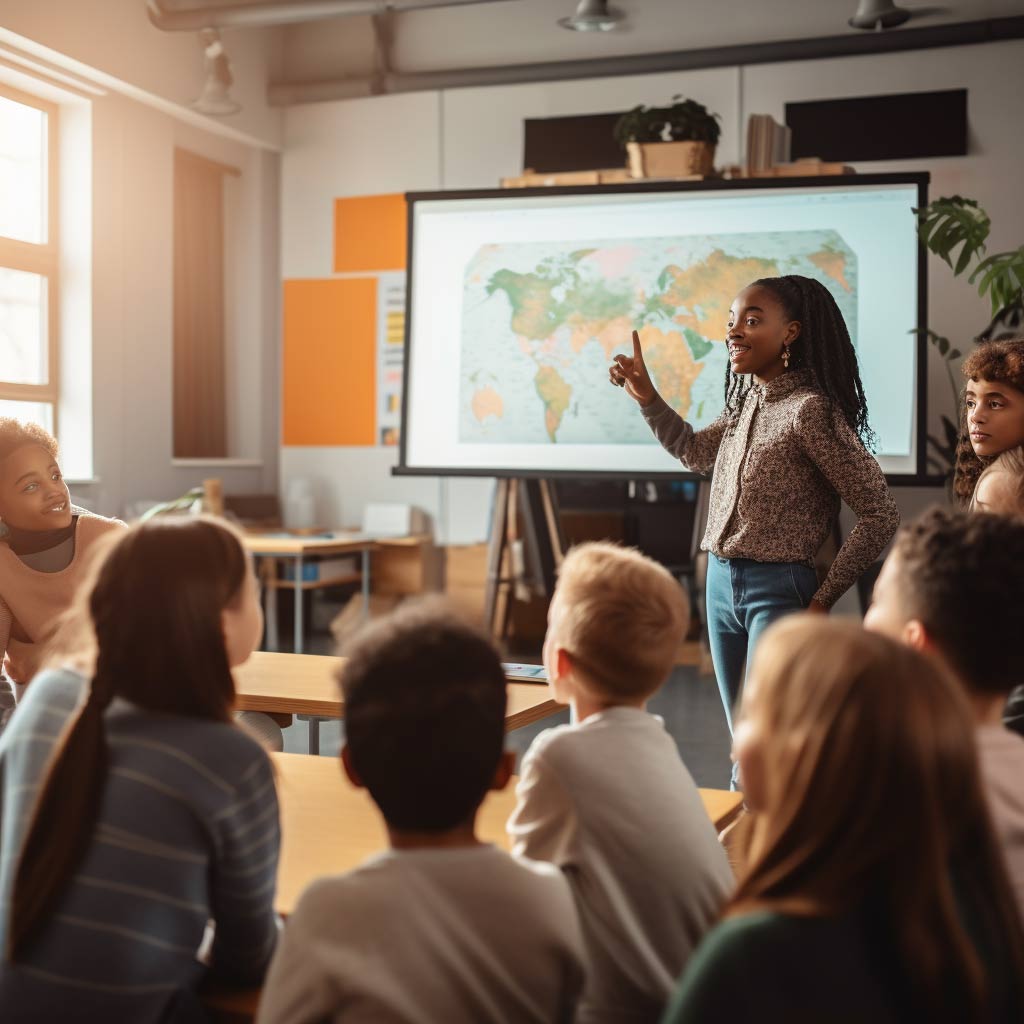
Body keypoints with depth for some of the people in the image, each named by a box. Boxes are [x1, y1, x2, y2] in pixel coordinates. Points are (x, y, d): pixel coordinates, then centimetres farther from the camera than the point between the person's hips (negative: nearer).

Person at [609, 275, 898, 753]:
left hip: (778, 589, -8)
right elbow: (695, 452, 26)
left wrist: (824, 598, -13)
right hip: (722, 583, 8)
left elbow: (881, 514, -18)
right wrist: (647, 397, 12)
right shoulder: (746, 401, 7)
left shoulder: (810, 410, -17)